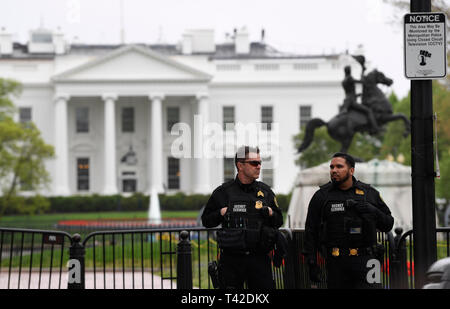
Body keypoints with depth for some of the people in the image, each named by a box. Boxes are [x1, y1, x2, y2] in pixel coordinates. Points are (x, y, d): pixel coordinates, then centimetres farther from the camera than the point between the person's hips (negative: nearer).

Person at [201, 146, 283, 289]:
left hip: (259, 259, 2)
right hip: (231, 259, -2)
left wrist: (270, 213, -3)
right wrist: (221, 213, -8)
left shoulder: (265, 191, 11)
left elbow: (279, 221, 17)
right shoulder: (223, 192, 4)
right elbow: (206, 220, 9)